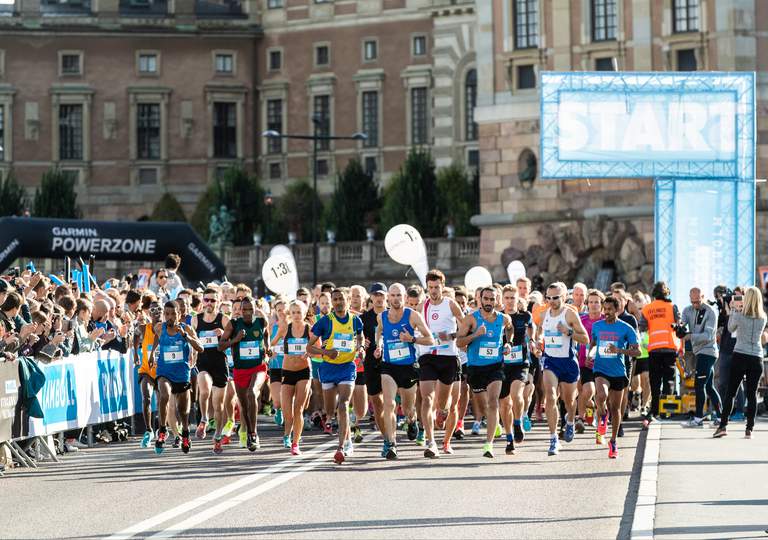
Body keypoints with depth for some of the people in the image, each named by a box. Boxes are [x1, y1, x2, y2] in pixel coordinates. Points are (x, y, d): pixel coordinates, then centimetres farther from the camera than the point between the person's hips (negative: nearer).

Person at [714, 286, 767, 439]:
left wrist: (733, 310, 17)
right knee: (752, 394, 4)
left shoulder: (739, 315, -8)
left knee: (730, 392, 3)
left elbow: (731, 329, 9)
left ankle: (723, 425, -3)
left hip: (740, 356, -2)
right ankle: (749, 429, 1)